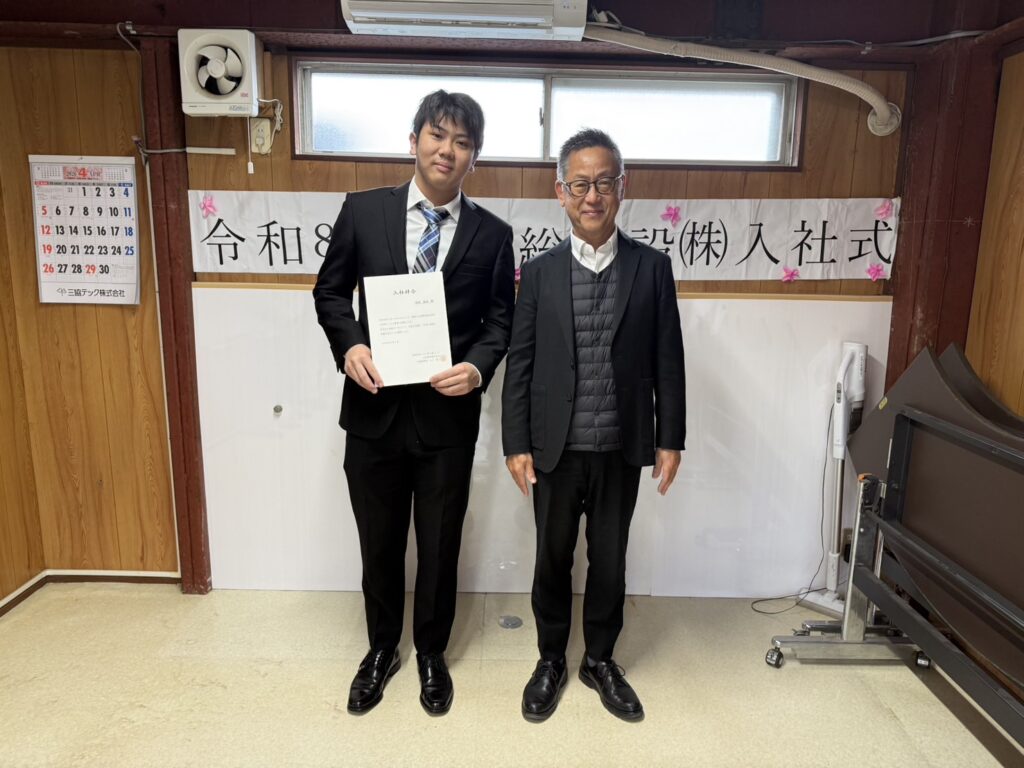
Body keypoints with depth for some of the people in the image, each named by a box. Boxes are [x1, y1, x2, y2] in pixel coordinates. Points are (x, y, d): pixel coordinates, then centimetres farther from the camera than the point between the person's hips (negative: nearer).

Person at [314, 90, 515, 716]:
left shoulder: (492, 234, -1)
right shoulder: (363, 210, 0)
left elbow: (501, 319, 3)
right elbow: (330, 291, 6)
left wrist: (479, 366, -16)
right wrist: (349, 344, -12)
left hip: (448, 414, 0)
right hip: (374, 408, 1)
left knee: (440, 545, 15)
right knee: (379, 542, 17)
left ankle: (431, 653, 40)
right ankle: (382, 649, 42)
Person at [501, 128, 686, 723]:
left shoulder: (653, 267, -1)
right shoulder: (539, 272, -1)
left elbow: (668, 361, 1)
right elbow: (519, 364, -1)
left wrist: (670, 439, -1)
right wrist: (516, 444, -4)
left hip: (622, 451, 0)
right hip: (554, 450, 0)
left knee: (610, 561, 14)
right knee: (553, 559, 15)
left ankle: (600, 661, 36)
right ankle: (551, 661, 36)